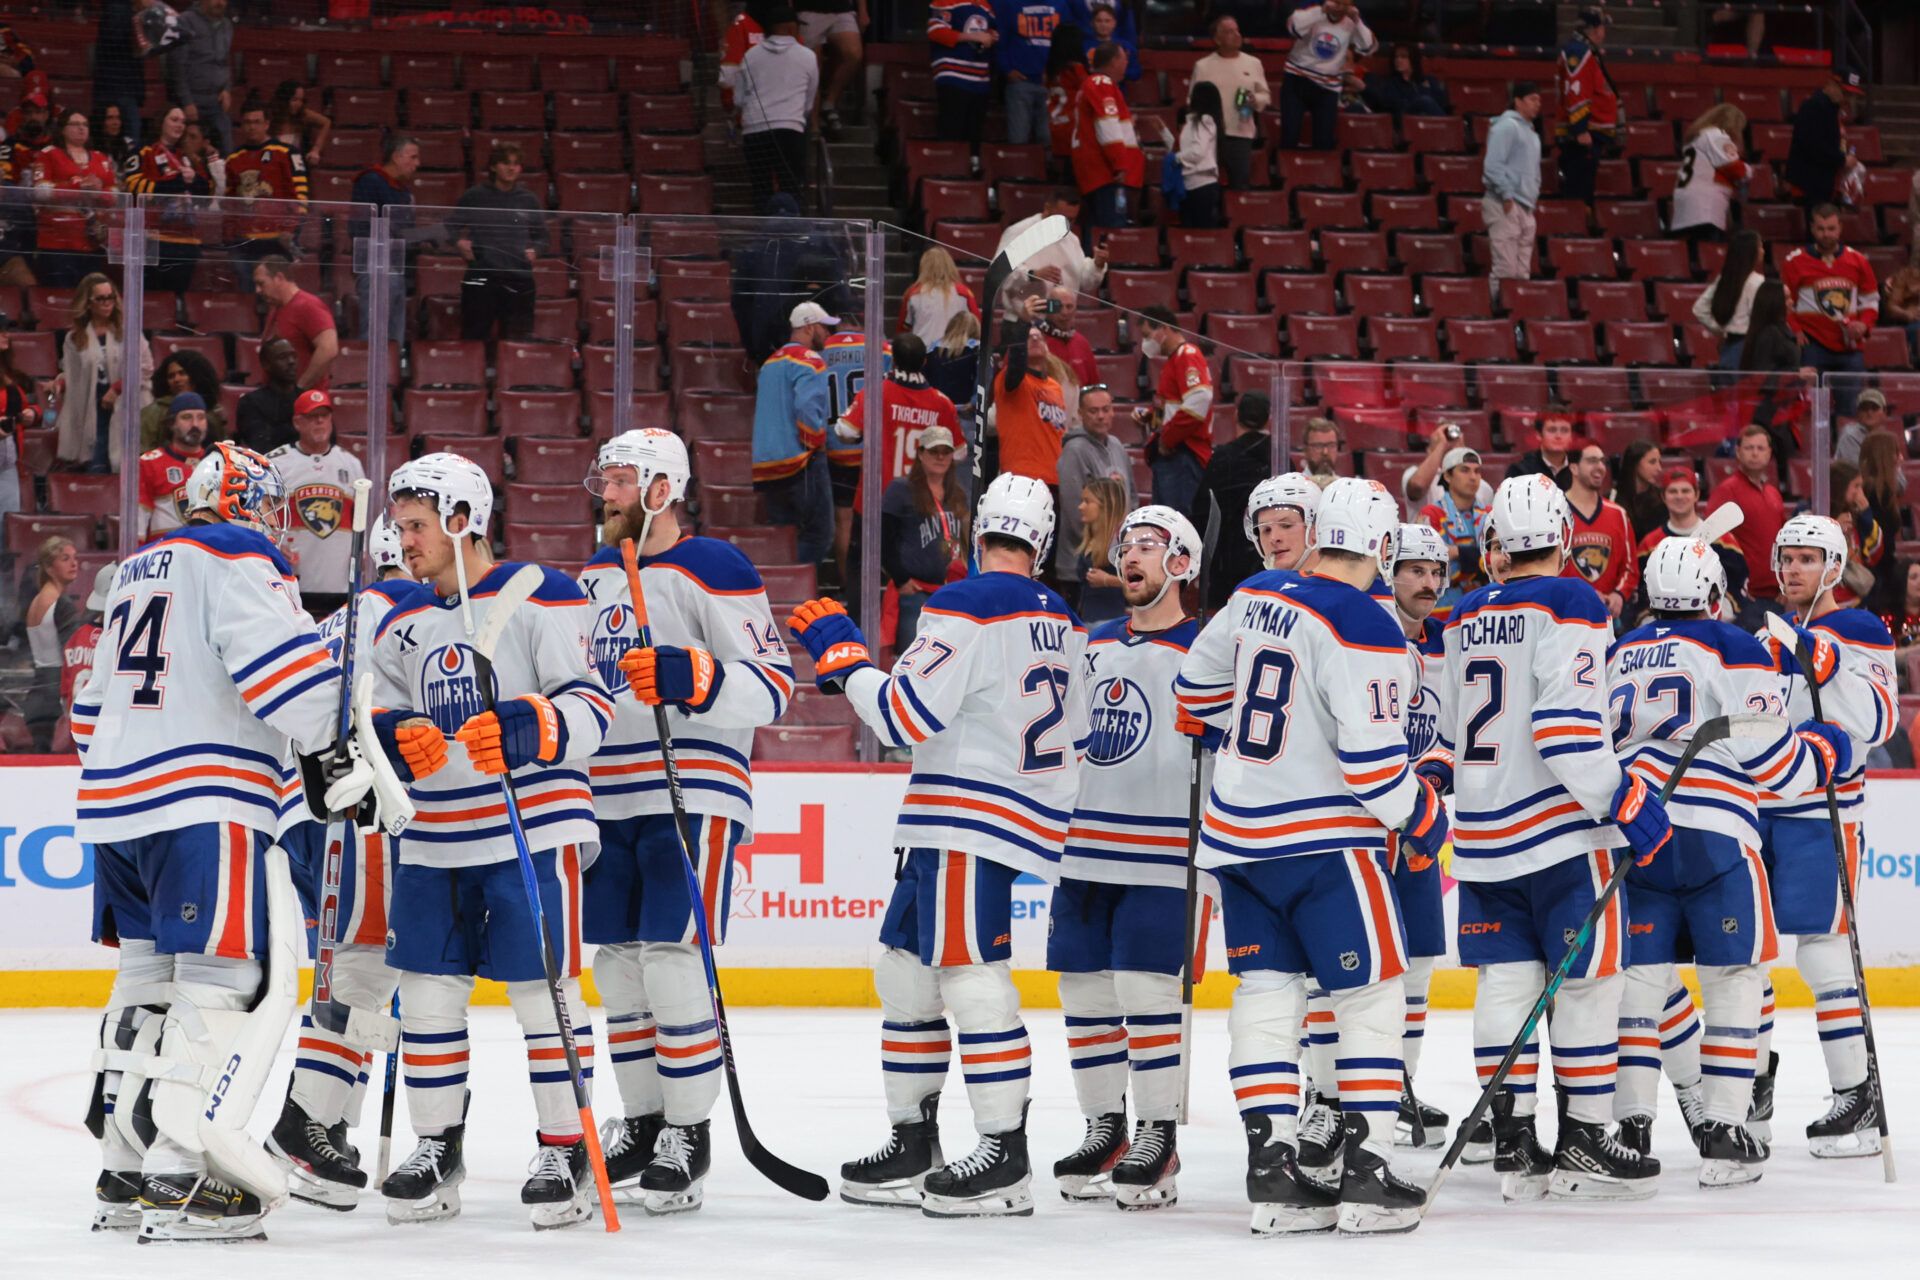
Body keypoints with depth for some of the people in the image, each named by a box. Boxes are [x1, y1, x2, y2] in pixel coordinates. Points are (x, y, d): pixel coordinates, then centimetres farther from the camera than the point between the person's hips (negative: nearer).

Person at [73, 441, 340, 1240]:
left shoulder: (138, 573, 23)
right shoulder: (239, 561, -5)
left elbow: (96, 700, 30)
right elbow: (283, 665, -20)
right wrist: (338, 749, -20)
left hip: (118, 804, 9)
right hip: (203, 808, -9)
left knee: (149, 976, 15)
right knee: (227, 980, -10)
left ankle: (125, 1173, 18)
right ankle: (180, 1177, -18)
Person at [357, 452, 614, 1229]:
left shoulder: (540, 598, -7)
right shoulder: (401, 622, 14)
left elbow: (591, 710, -13)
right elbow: (376, 722, 13)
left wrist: (527, 731, -31)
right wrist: (392, 739, -11)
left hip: (532, 833, -6)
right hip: (433, 839, 6)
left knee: (543, 990, -3)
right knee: (427, 990, 6)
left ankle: (566, 1150, 5)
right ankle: (436, 1149, 17)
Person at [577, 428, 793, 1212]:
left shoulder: (711, 571, -9)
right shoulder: (596, 576, 16)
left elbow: (772, 686, -14)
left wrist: (691, 678, -28)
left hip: (692, 798, -8)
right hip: (608, 801, 8)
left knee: (671, 964, -12)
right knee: (616, 966, 9)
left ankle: (689, 1138, -5)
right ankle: (642, 1124, 19)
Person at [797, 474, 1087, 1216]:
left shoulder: (966, 608, -14)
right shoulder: (1060, 621, 13)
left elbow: (906, 716, -17)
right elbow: (1074, 733, 21)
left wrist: (840, 654, -5)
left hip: (971, 820, -9)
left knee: (972, 979, -10)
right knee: (904, 971, 13)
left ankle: (1006, 1157, -10)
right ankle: (912, 1150, 17)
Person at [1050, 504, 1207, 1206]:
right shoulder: (1091, 646, 15)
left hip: (1161, 860, -6)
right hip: (1084, 854, 6)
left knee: (1146, 992, -10)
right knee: (1085, 992, 6)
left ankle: (1158, 1141, -3)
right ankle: (1104, 1132, 16)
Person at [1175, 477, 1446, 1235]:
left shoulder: (1257, 597, 5)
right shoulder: (1362, 628, -17)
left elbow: (1199, 687, 18)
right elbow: (1370, 753, -20)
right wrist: (1420, 812, -3)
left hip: (1238, 831, 7)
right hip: (1323, 838, -7)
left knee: (1267, 991, 9)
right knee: (1372, 994, 2)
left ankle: (1271, 1172, 5)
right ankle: (1365, 1175, -2)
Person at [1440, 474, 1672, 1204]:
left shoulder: (1466, 618, 11)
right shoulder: (1568, 605, -11)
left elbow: (1452, 727, 19)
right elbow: (1566, 728, -21)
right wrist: (1624, 800, -17)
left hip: (1483, 834, 7)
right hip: (1560, 828, -7)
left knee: (1506, 979, 8)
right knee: (1588, 980, 1)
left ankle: (1513, 1143, 7)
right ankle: (1582, 1142, 2)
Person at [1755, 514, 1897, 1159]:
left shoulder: (1860, 633, -4)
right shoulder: (1768, 633, 15)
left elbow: (1878, 721, -16)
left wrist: (1831, 669, -29)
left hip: (1823, 809, -7)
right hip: (1756, 803, 7)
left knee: (1821, 947, -11)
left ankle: (1857, 1093, -7)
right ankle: (1755, 1071, 23)